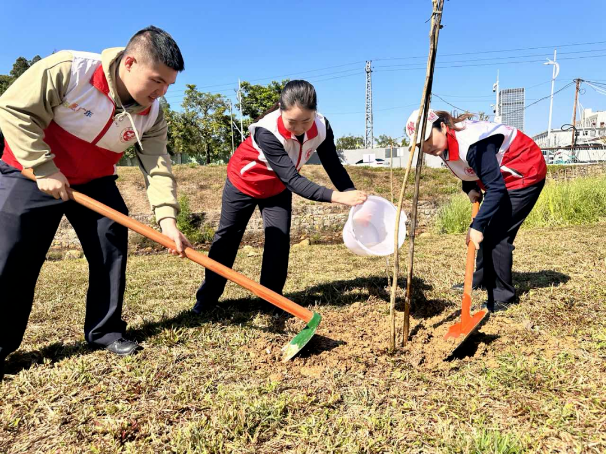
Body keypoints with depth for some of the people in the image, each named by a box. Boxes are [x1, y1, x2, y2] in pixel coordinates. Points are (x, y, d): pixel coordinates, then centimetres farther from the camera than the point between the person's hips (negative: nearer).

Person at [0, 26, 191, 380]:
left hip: (94, 183, 5)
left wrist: (167, 217, -30)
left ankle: (105, 330, 15)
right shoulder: (67, 70, -26)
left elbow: (157, 165, -16)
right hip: (31, 175, -4)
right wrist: (44, 168, -25)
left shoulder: (151, 113, -11)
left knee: (112, 250, -1)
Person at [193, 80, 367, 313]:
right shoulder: (267, 131, -42)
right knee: (227, 237, 8)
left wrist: (354, 196, -36)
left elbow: (334, 166, -21)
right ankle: (208, 295, 24)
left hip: (278, 188, 4)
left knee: (280, 240, -4)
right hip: (244, 182, -4)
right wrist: (336, 196, -54)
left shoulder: (322, 128, -26)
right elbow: (292, 179, -46)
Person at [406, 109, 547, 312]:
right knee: (486, 231, 14)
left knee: (497, 235, -12)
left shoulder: (472, 144, -35)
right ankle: (481, 280, 31)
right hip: (502, 178, 9)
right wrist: (470, 188, -7)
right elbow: (467, 169, 12)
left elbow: (496, 188, -34)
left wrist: (477, 225, -35)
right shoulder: (445, 146, -7)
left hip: (526, 174, -9)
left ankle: (502, 297, 1)